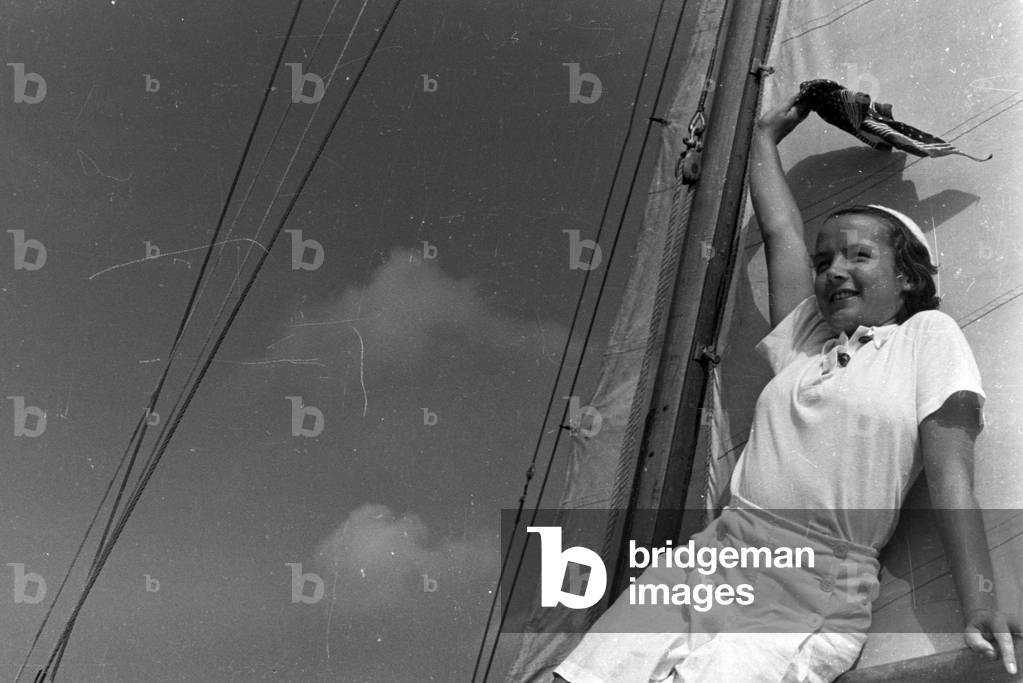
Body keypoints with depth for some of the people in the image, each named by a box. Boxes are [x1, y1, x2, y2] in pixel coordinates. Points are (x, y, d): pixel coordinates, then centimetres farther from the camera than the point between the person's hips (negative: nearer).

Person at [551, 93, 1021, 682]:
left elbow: (949, 473, -3)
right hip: (713, 560, 5)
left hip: (811, 605, -5)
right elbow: (780, 229, 28)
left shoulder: (927, 336, 7)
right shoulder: (806, 337, 20)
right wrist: (766, 136, 41)